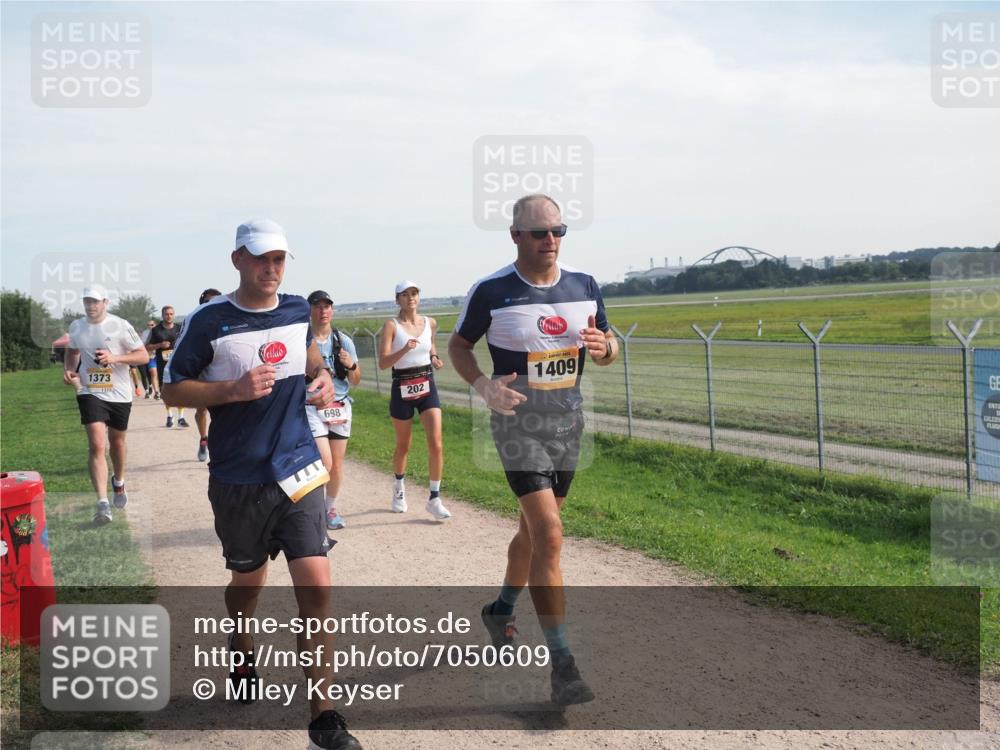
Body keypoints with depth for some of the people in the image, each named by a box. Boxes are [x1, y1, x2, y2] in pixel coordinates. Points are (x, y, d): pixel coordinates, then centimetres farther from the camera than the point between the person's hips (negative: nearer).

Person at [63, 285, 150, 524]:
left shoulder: (120, 326, -9)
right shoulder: (76, 327, 3)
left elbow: (143, 355, -8)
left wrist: (114, 358, -22)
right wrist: (68, 369, 2)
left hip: (119, 394, -1)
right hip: (90, 393, 1)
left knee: (117, 442, 18)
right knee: (97, 445, -14)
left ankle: (118, 482, 46)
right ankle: (103, 503, -18)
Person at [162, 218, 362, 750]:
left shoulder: (298, 311, 4)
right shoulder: (209, 321, -9)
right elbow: (172, 390, -5)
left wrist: (322, 378, 4)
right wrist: (234, 389, -20)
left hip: (299, 472, 2)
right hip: (239, 481, -2)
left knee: (317, 587, -8)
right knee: (248, 581, 17)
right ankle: (241, 646, 52)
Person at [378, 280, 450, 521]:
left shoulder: (430, 323, 3)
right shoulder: (391, 325, -9)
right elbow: (382, 363, -16)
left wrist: (434, 357, 5)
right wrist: (405, 349, -31)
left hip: (427, 387, 3)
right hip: (402, 389, -2)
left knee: (436, 444, -10)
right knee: (403, 446, 13)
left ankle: (434, 499, -1)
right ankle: (399, 486, 41)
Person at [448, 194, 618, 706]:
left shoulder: (584, 287, 1)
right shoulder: (491, 292, -11)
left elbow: (608, 348, 11)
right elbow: (458, 345, 2)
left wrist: (603, 348, -14)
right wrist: (483, 385, -18)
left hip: (568, 423, 5)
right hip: (519, 425, -5)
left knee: (534, 529, 18)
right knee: (550, 536, -15)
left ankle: (501, 609, 43)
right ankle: (562, 663, -9)